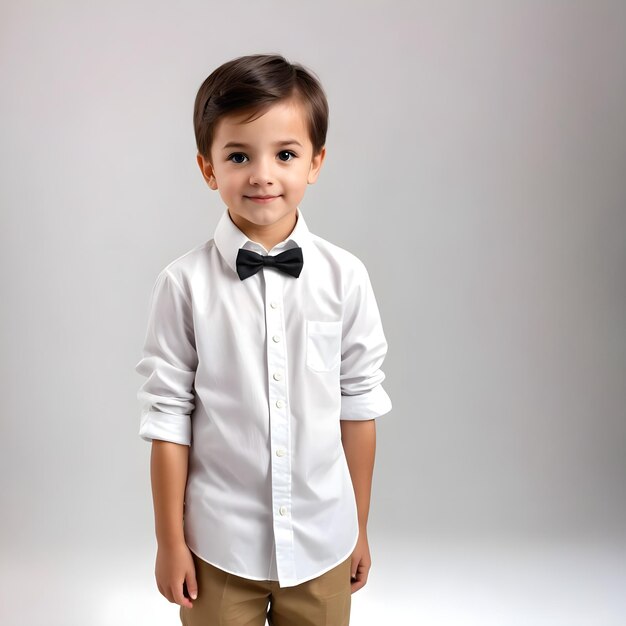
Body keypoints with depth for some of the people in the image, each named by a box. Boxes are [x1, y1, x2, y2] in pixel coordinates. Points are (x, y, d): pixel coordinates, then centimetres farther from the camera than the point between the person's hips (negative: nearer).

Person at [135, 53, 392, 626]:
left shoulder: (345, 277, -8)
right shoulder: (184, 284, -12)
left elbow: (359, 406, 0)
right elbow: (169, 417, -6)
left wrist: (359, 528, 7)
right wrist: (170, 541, 0)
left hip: (322, 542, 2)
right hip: (219, 546, -1)